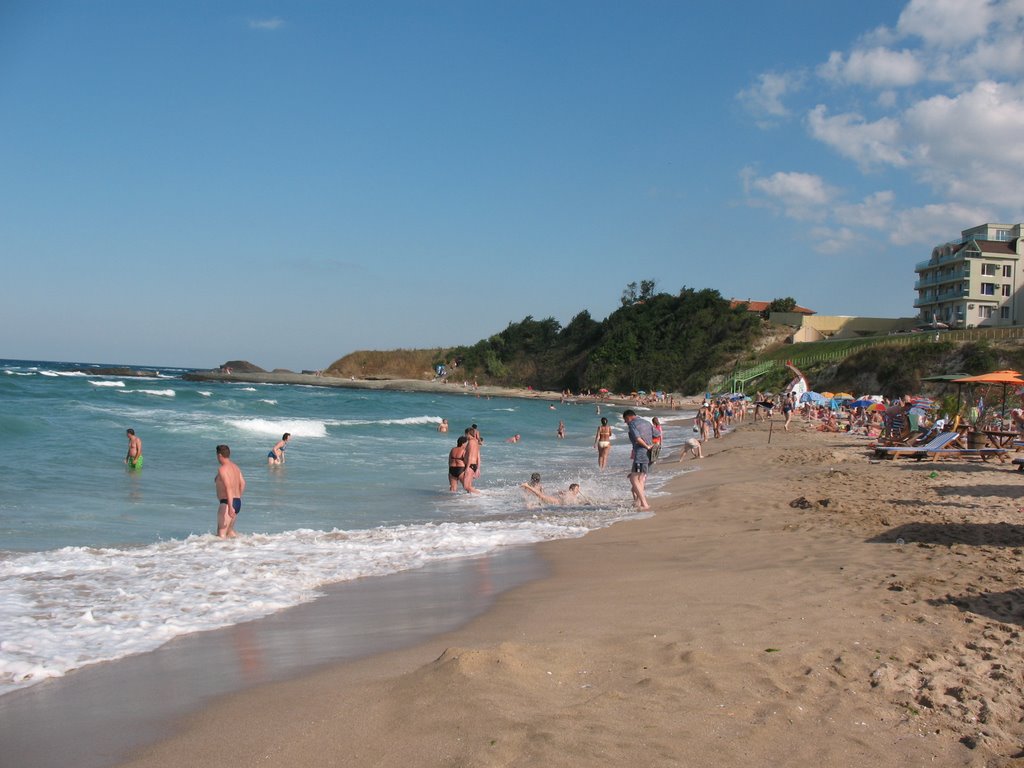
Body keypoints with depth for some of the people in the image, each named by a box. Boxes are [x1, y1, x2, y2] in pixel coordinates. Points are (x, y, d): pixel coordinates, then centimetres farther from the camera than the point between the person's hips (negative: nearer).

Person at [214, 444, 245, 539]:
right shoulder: (235, 466, 13)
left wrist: (230, 506, -29)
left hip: (227, 503, -9)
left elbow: (228, 487, -24)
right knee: (229, 531, 21)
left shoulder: (222, 469, -14)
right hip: (238, 502, 9)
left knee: (221, 534, -7)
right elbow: (242, 483, 16)